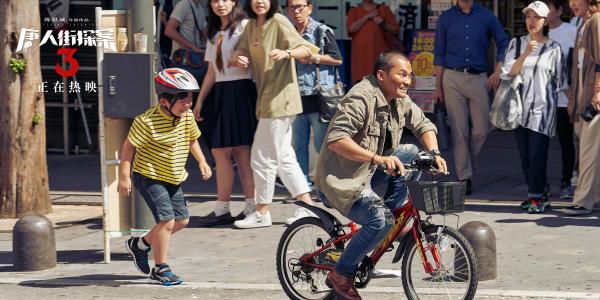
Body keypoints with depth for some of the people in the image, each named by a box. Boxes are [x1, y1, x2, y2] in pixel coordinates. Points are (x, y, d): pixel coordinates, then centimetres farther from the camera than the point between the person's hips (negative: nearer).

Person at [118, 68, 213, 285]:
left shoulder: (187, 118, -1)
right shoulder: (148, 122, -23)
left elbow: (192, 140, 18)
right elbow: (129, 146, -15)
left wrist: (202, 162, 9)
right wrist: (124, 175, -16)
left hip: (173, 179, 8)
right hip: (149, 177, -8)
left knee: (181, 220, 11)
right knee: (166, 220, -15)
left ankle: (140, 244, 30)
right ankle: (160, 269, -1)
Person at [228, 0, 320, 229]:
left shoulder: (279, 23, -12)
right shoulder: (252, 26, 12)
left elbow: (307, 50, -19)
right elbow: (240, 52, 10)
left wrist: (286, 53, -39)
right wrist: (237, 58, -14)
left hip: (279, 98, -9)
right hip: (266, 100, 9)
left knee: (263, 158, -4)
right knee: (283, 158, 14)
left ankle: (261, 213, 4)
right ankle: (307, 206, 19)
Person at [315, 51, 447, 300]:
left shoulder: (400, 100, 5)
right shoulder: (361, 98, -23)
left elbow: (423, 125, 15)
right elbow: (336, 139, -32)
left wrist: (434, 153, -6)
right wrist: (378, 158, -39)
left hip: (368, 172, 9)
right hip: (341, 179, -9)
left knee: (413, 153, -4)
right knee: (379, 220, -27)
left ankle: (392, 211, 2)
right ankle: (341, 275, -10)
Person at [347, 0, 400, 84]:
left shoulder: (384, 10, 12)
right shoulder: (354, 11, 12)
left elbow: (396, 30, 8)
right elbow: (351, 29, -7)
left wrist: (383, 24, -9)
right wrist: (367, 16, -8)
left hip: (381, 55, 0)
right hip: (361, 57, 0)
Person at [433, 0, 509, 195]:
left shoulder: (486, 16, 7)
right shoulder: (446, 18, 7)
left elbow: (503, 43, 11)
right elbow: (439, 55, 9)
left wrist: (498, 71, -2)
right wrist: (438, 87, 4)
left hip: (478, 79, 1)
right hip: (453, 78, -1)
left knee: (482, 128, -2)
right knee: (459, 131, -3)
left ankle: (465, 166, 20)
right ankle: (464, 177, 2)